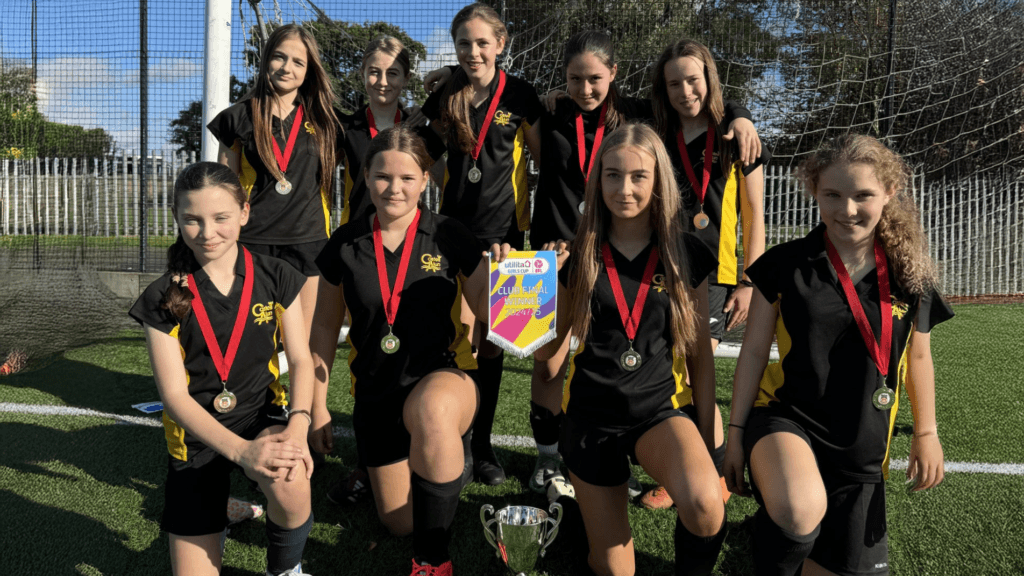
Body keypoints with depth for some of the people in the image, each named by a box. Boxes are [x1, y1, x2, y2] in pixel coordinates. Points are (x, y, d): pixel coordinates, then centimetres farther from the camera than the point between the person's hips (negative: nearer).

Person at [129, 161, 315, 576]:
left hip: (263, 415, 0)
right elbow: (175, 395, -13)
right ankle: (223, 511, 35)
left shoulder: (276, 278, -5)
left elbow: (301, 359, -4)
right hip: (197, 435, 0)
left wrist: (298, 425, -24)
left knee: (290, 485, -34)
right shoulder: (163, 299, -9)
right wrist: (240, 450, -28)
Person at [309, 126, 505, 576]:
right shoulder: (345, 245, -1)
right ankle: (448, 458, 47)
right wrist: (318, 404, 10)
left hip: (443, 377, -3)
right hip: (376, 390, 4)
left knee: (431, 410, -43)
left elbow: (485, 311, -3)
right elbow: (326, 325, 9)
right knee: (399, 523, 13)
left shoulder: (448, 236, -7)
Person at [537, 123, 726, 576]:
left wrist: (706, 438, 2)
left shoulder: (685, 253, -3)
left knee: (704, 504, -33)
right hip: (592, 413, 1)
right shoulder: (579, 254, -2)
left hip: (662, 406, -1)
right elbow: (546, 348, 2)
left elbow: (700, 352, 3)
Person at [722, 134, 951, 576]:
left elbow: (918, 356, 14)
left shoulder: (908, 276, 2)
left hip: (860, 450, 4)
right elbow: (754, 349, -1)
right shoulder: (785, 265, -5)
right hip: (786, 414, -3)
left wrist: (926, 433, 14)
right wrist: (736, 431, 0)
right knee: (801, 514, -35)